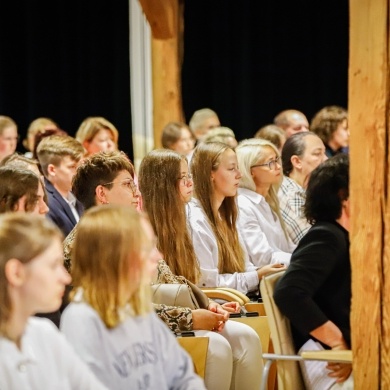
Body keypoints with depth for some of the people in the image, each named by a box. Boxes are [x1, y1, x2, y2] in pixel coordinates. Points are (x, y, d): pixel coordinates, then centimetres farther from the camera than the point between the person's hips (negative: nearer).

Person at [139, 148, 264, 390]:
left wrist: (208, 307, -2)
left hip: (186, 313, 8)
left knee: (245, 337, -15)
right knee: (216, 346, -30)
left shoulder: (174, 226, 16)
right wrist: (189, 319, -18)